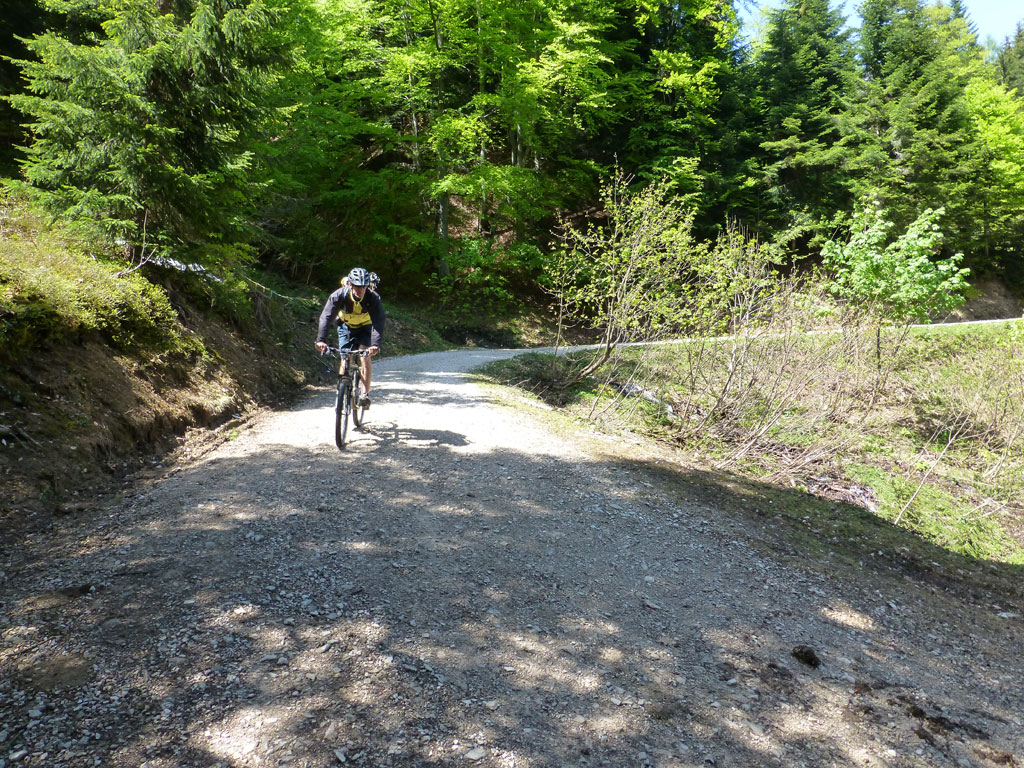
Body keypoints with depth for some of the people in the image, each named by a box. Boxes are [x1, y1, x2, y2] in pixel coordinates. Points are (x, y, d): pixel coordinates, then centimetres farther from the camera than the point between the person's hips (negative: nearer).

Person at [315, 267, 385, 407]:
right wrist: (321, 340, -48)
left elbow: (378, 322, -38)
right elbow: (326, 316, -35)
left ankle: (365, 394, -13)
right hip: (346, 327, 1)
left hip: (365, 327, -1)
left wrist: (375, 344, -53)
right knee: (345, 359, -7)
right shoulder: (339, 295, -29)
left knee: (364, 358, -18)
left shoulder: (373, 298, -31)